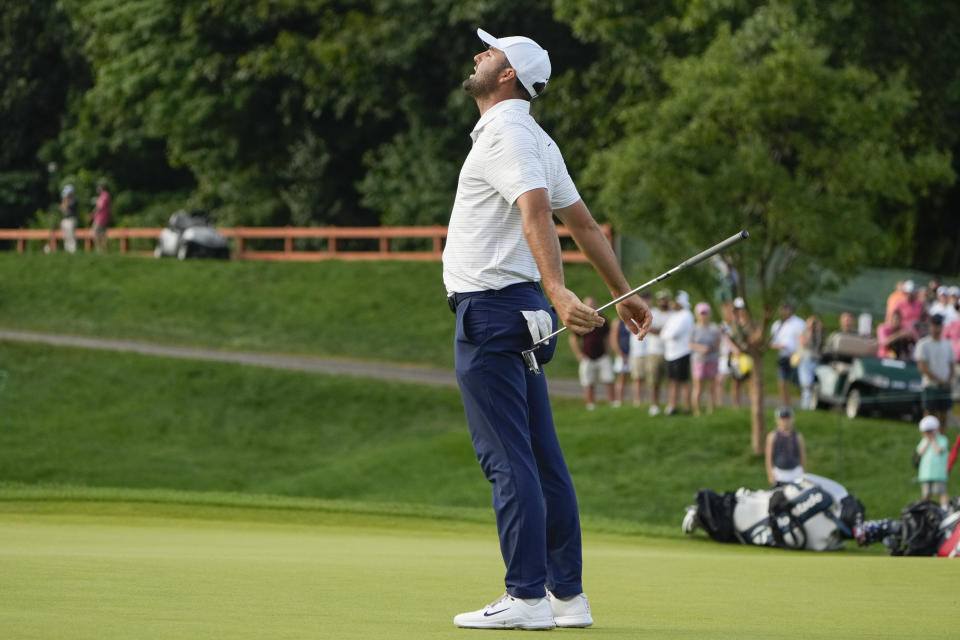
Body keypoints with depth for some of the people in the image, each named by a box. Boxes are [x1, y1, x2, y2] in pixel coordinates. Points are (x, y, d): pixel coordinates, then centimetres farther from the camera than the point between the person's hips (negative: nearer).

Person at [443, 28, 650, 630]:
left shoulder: (506, 134, -12)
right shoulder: (534, 139, 18)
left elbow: (538, 215, -27)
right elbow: (583, 221, 23)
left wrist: (559, 293, -39)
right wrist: (625, 293, 28)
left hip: (489, 309, -10)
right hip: (520, 311, 10)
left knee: (507, 458, -10)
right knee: (541, 459, 9)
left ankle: (527, 597, -11)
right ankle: (567, 594, 11)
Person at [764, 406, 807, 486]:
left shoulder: (798, 436, 0)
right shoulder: (772, 436, -4)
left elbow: (803, 456, 6)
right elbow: (768, 457, -5)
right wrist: (770, 475, -12)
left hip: (795, 473, 1)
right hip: (779, 474, -1)